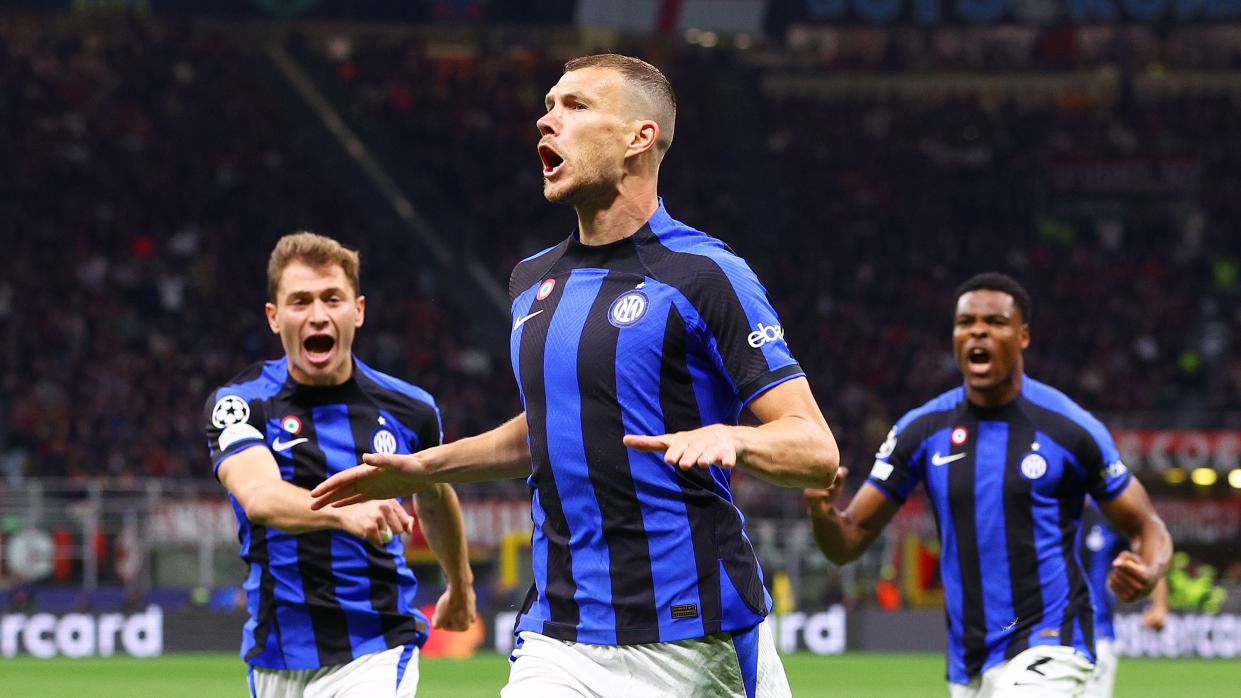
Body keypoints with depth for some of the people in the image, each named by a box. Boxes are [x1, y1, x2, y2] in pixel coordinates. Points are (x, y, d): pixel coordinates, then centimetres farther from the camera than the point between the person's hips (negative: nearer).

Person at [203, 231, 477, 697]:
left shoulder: (409, 409, 1)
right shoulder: (241, 403, -7)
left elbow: (434, 499, 22)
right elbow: (259, 497, -28)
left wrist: (460, 584, 37)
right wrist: (344, 511, -47)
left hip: (377, 654, -1)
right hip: (277, 658, 1)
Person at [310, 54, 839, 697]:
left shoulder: (707, 274, -8)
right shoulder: (532, 280, 14)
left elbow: (816, 450, -12)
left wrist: (727, 437, -31)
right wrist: (422, 468, 28)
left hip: (694, 639, -5)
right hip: (560, 639, 5)